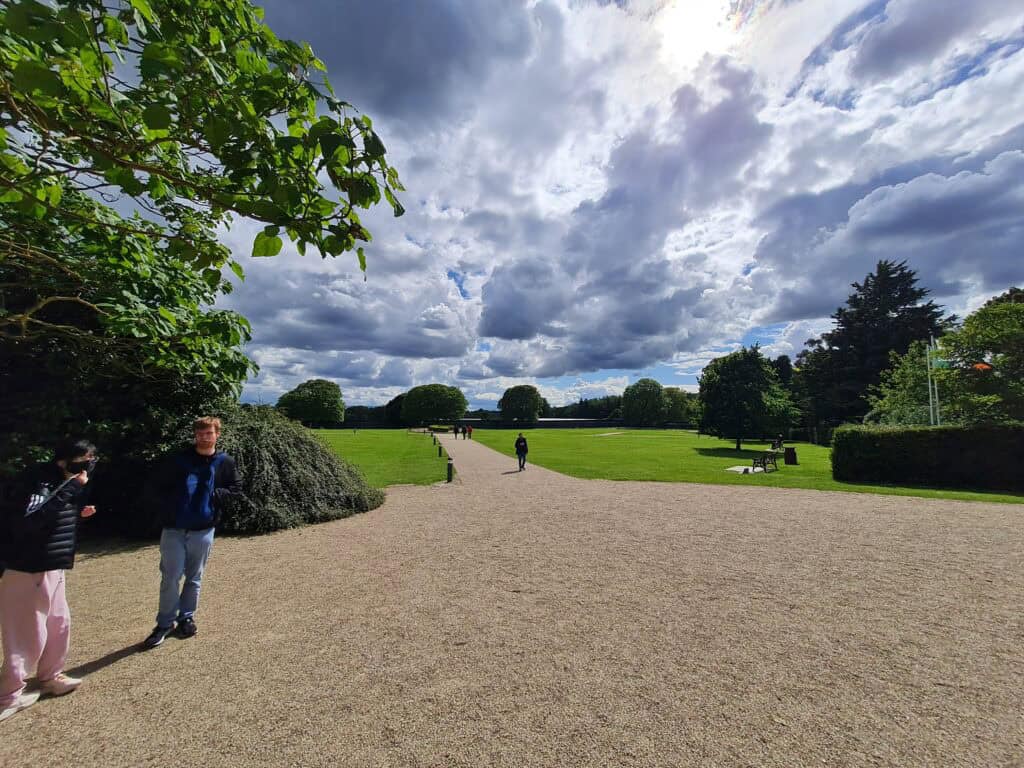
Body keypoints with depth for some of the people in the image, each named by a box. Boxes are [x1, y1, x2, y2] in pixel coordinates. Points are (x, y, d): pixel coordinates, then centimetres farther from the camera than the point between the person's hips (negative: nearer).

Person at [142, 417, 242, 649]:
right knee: (170, 578, 3)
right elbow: (156, 489, 5)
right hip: (174, 529, 0)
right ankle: (165, 623, 21)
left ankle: (187, 618, 30)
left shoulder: (225, 462, -2)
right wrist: (169, 508, -7)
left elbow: (236, 489, 6)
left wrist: (216, 495, -11)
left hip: (203, 530, 1)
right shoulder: (177, 460, -2)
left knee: (194, 578, 13)